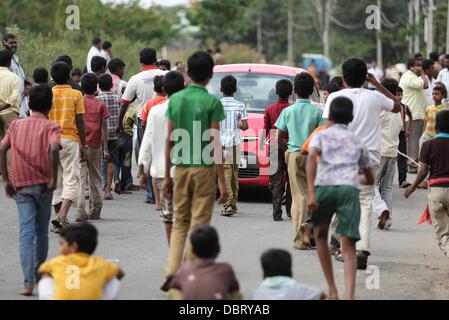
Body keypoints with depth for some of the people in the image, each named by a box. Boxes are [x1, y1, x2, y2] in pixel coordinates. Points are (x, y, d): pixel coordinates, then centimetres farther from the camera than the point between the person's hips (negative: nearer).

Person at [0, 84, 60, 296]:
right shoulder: (50, 127, -1)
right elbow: (54, 148, -21)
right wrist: (54, 178, -13)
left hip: (21, 185, 1)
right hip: (43, 184, -1)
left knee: (26, 233, -4)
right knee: (41, 232, 16)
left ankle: (29, 283, -17)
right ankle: (40, 276, 28)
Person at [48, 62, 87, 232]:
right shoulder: (76, 95, -3)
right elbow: (80, 122, -4)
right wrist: (84, 145, 2)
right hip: (70, 140, -3)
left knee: (55, 180, 10)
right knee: (71, 179, -4)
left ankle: (59, 217, 11)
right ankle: (63, 214, -23)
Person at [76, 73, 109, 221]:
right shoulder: (101, 105, 0)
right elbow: (104, 128, -2)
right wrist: (105, 148, 1)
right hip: (95, 146, 1)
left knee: (80, 179, -4)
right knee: (96, 179, 13)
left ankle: (80, 211, -16)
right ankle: (95, 211, 16)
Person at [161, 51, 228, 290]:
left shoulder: (175, 100, 4)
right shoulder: (212, 102, -8)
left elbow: (169, 140, 6)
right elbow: (215, 143, -10)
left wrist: (167, 176, 13)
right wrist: (222, 181, -7)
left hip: (180, 168, 4)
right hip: (204, 169, -4)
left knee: (180, 222, 13)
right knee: (199, 224, 2)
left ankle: (171, 274, 1)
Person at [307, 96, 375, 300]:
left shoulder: (321, 135, 19)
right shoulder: (357, 142, 28)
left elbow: (312, 157, -3)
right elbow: (370, 179, 37)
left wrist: (311, 192, -11)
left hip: (324, 186, -1)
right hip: (350, 188, 1)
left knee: (320, 235, 23)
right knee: (348, 246, -1)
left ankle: (332, 291, 20)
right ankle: (349, 295, -23)